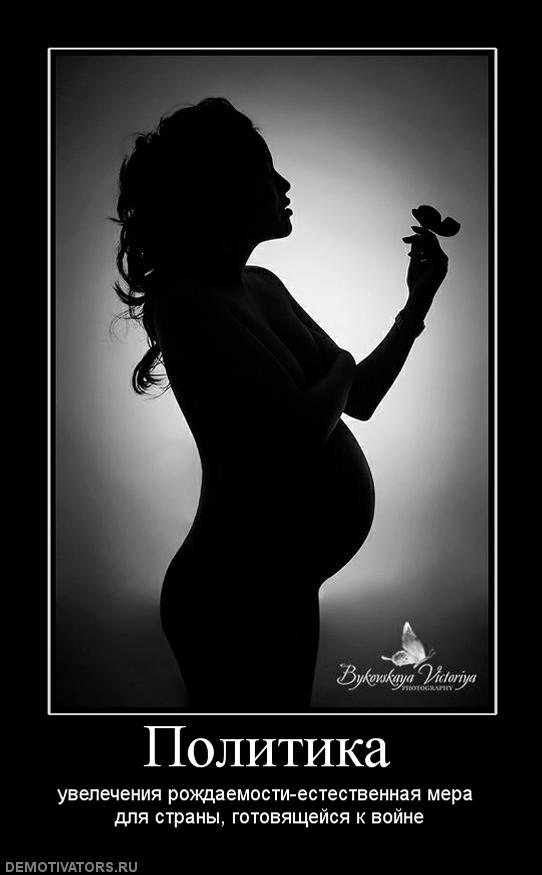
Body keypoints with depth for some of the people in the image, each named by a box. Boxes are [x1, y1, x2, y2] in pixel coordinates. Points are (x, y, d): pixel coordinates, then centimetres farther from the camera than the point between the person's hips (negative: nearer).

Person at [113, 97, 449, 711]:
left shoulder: (261, 287, 9)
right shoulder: (188, 303, -18)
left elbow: (358, 399, 15)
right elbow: (301, 425, -26)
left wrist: (420, 298, 9)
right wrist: (340, 367, -6)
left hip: (280, 580, 9)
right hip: (232, 591, -9)